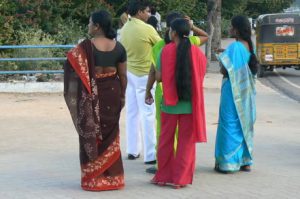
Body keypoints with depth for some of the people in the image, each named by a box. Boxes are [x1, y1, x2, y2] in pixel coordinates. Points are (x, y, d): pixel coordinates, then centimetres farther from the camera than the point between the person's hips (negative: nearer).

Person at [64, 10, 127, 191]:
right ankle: (112, 177, 17)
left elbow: (75, 71, -10)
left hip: (91, 95, -4)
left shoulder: (85, 46, -14)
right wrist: (122, 95, 12)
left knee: (91, 135, 6)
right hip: (112, 93, 4)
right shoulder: (118, 47, -2)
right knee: (110, 136, 14)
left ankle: (93, 179, 8)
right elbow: (123, 75, 2)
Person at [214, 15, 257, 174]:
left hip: (233, 91, -8)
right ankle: (245, 161, 20)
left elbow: (225, 70, -19)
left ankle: (227, 162, 3)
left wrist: (222, 64, 0)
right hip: (246, 92, 8)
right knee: (244, 125, 14)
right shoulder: (249, 47, 7)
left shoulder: (235, 47, -18)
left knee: (230, 125, -1)